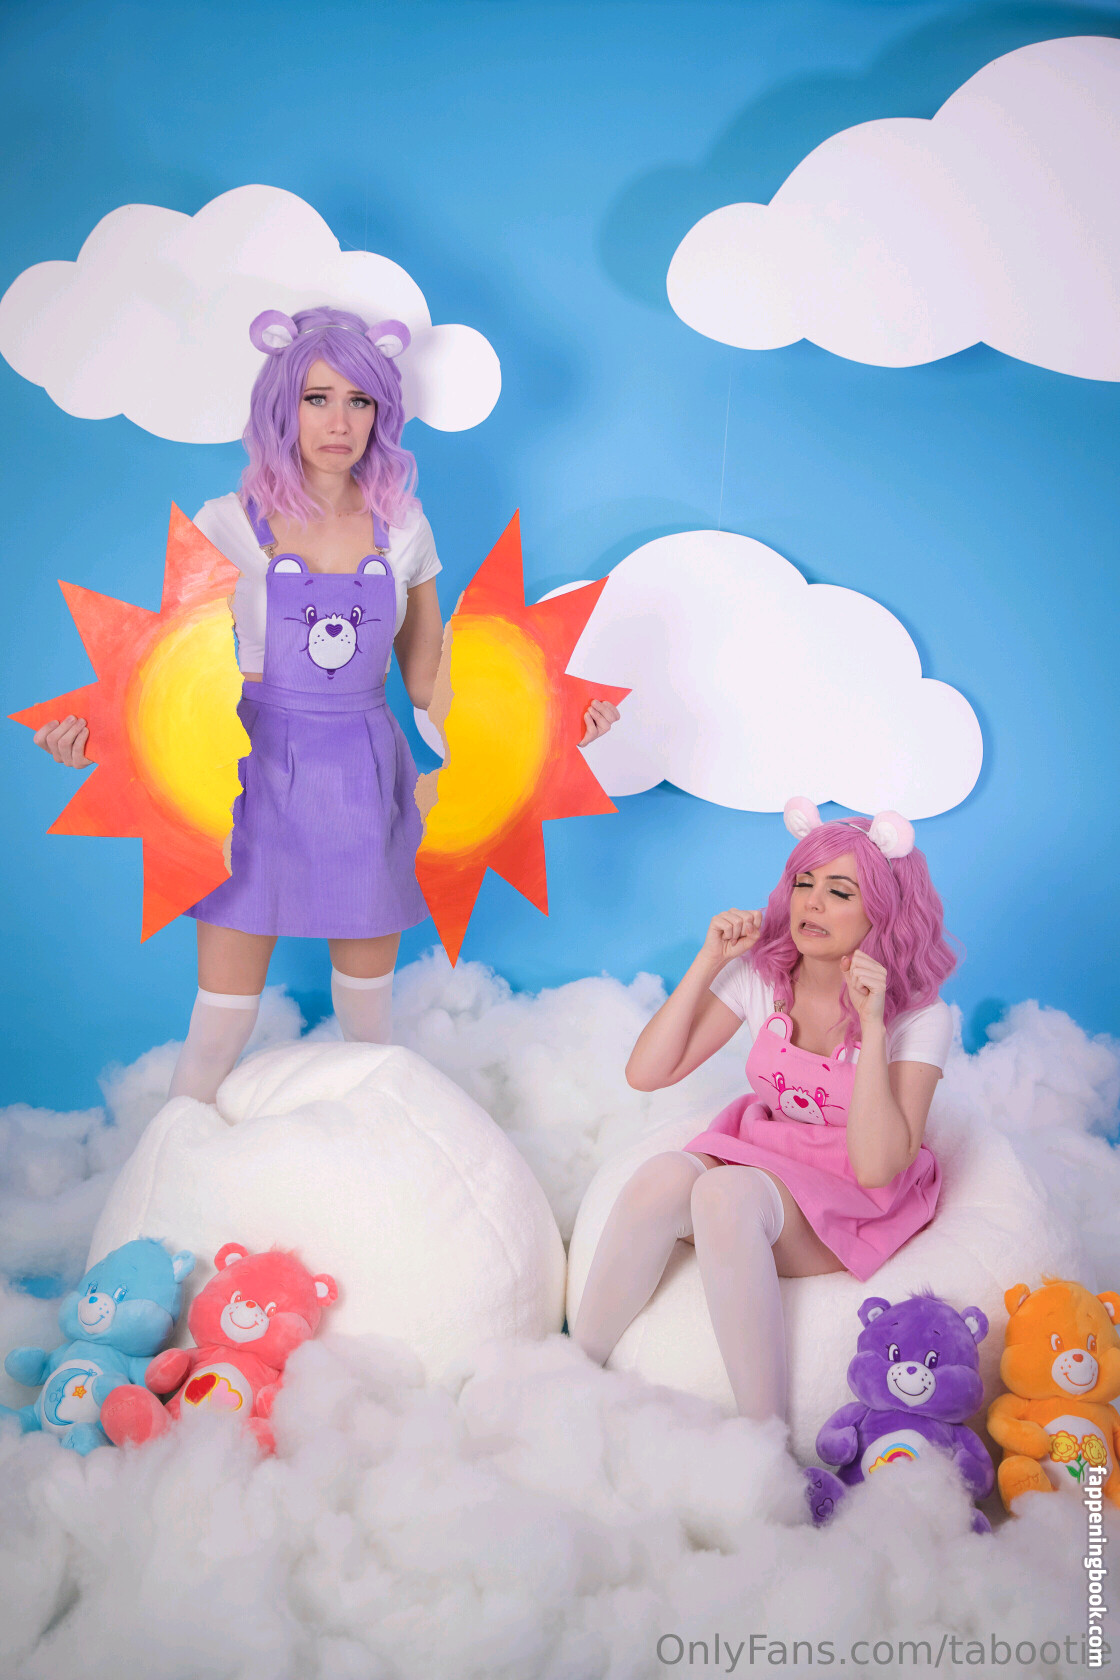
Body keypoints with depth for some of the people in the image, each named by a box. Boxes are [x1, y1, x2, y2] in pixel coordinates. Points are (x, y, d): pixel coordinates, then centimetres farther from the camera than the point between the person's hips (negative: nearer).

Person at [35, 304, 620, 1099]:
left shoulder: (403, 528, 2)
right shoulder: (229, 524, -5)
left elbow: (428, 682, 7)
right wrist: (99, 727, -20)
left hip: (366, 780, 2)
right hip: (259, 774, -2)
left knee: (369, 1000, 14)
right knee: (223, 1014, 2)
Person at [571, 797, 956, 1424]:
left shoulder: (920, 1018, -16)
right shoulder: (760, 973, -5)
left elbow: (876, 1167, -25)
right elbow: (647, 1072, -9)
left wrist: (872, 1022, -30)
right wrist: (709, 962, -16)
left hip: (859, 1206, -4)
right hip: (765, 1156, 4)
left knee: (724, 1194, -34)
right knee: (660, 1178, -29)